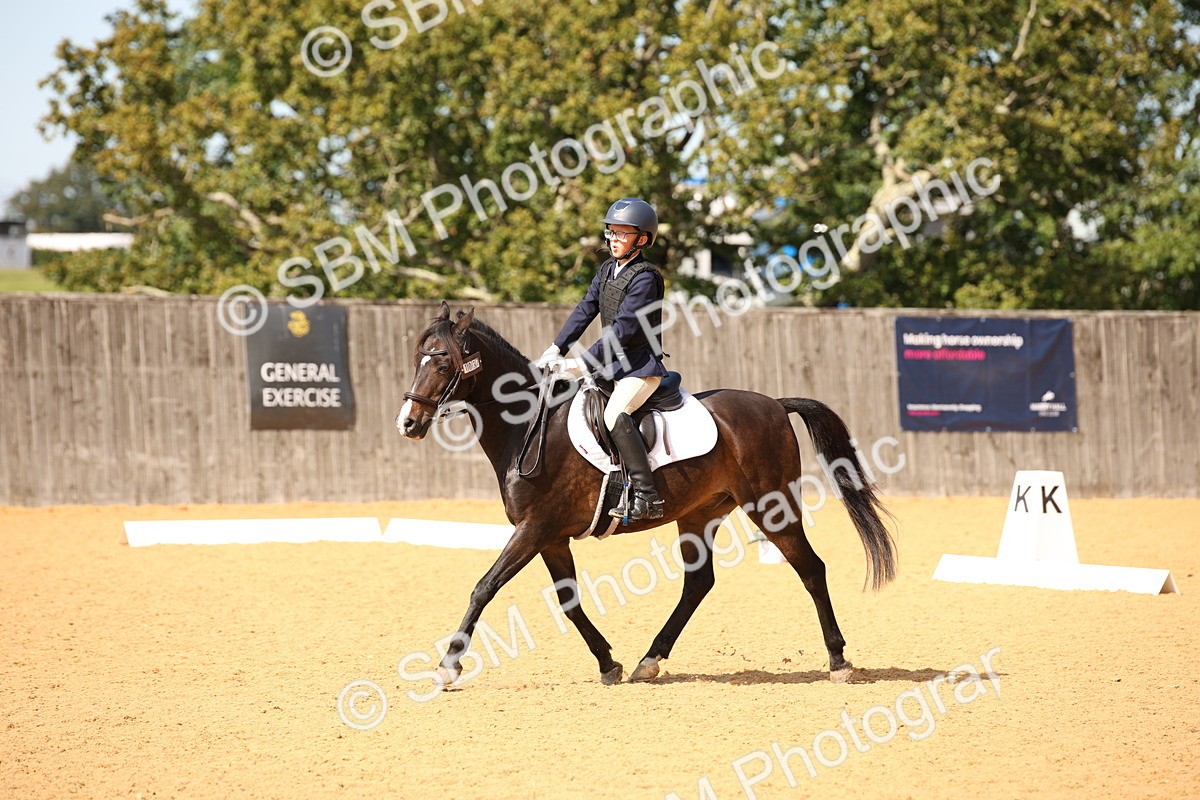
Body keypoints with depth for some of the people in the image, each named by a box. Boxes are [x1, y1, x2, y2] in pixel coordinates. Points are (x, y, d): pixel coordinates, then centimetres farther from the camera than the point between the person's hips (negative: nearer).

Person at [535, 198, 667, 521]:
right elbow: (585, 311, 10)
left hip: (642, 367, -10)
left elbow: (624, 329, -21)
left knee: (615, 414, -30)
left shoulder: (645, 278, -16)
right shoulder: (607, 270, 12)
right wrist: (555, 349, -2)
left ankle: (648, 497, -30)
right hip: (613, 366, 10)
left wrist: (583, 363, -22)